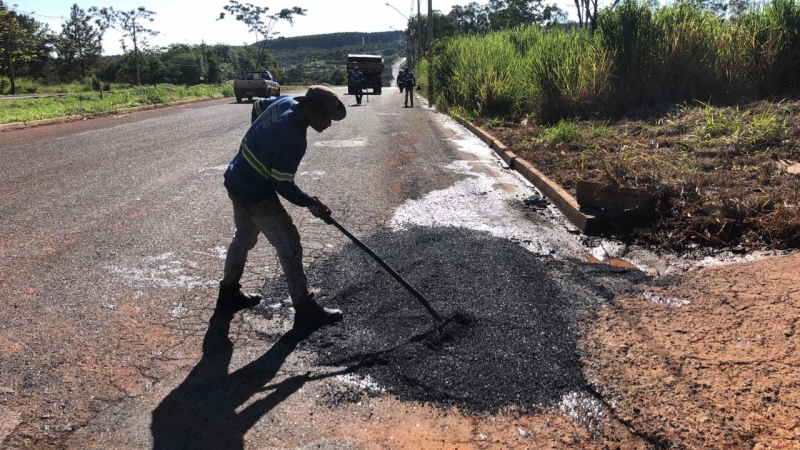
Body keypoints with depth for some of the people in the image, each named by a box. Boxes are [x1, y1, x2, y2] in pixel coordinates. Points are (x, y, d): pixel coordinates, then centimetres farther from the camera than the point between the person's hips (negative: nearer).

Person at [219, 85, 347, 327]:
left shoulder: (285, 102, -5)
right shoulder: (294, 138, -31)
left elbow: (264, 103, 19)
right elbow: (282, 184, -26)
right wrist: (310, 203, -12)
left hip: (237, 180, 10)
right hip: (256, 193, -10)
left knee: (245, 236, 25)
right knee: (289, 245, -3)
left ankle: (229, 291, 41)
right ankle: (305, 308, 5)